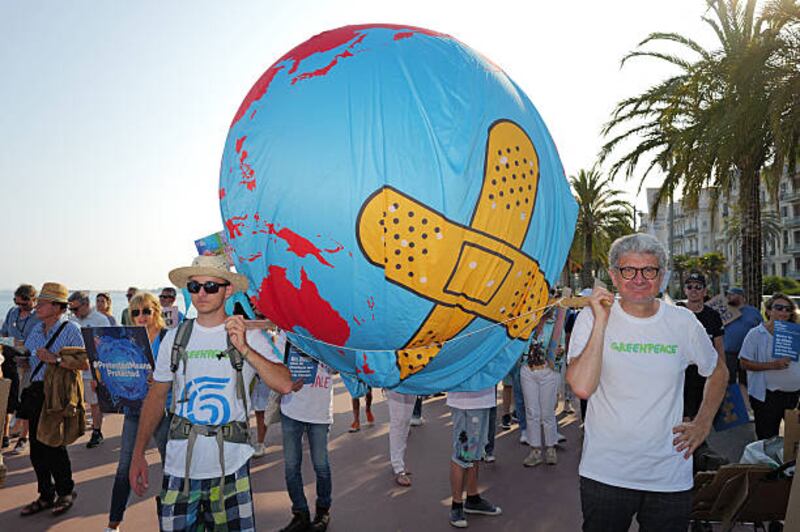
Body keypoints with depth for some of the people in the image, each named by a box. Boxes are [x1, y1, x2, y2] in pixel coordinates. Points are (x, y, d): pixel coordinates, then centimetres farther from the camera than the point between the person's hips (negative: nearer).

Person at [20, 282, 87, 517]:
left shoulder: (70, 329, -10)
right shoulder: (37, 329, 12)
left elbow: (84, 364, -17)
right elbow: (26, 358, 22)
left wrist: (56, 360, -23)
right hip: (36, 391, 7)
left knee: (54, 445, -1)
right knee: (36, 447, 11)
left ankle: (65, 492, 19)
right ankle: (46, 495, 25)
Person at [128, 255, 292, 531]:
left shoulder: (250, 337, -5)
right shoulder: (175, 337, 4)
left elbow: (285, 385, -16)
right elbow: (156, 397, 9)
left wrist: (244, 349, -24)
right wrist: (138, 454, 4)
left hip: (230, 466, -2)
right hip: (180, 466, 2)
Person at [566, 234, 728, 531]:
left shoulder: (683, 322, -1)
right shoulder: (591, 319, -8)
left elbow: (718, 372, 18)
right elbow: (582, 388, -23)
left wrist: (703, 423, 8)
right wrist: (601, 322, -21)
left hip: (669, 475, 2)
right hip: (604, 472, -2)